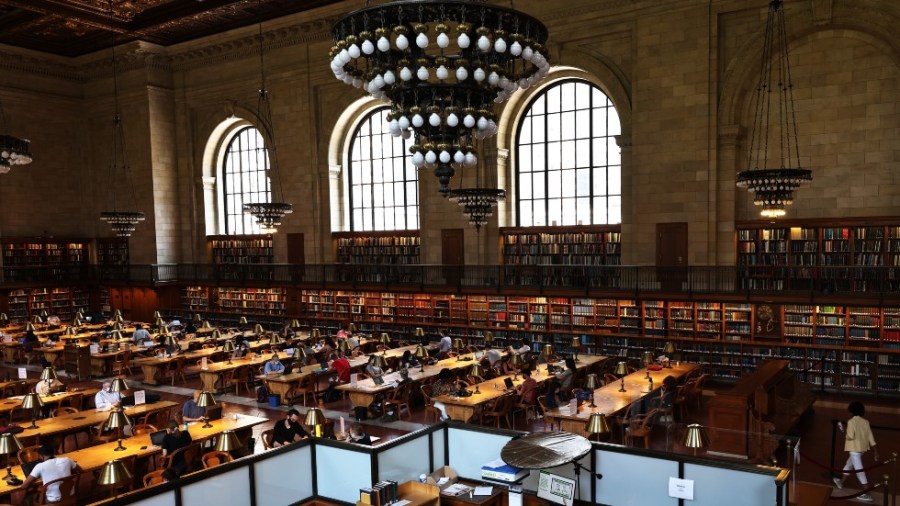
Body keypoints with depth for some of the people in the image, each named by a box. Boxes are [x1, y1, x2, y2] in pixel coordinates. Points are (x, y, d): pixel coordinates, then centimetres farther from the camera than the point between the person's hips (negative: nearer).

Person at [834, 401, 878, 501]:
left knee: (859, 470, -4)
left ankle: (867, 494, -4)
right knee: (849, 463, 25)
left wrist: (843, 430, -3)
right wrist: (876, 452, 9)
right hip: (863, 448, 8)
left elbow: (850, 436, -23)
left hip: (854, 449, -8)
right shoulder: (865, 421, 3)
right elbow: (870, 437, 5)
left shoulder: (851, 421, -16)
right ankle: (841, 482, 41)